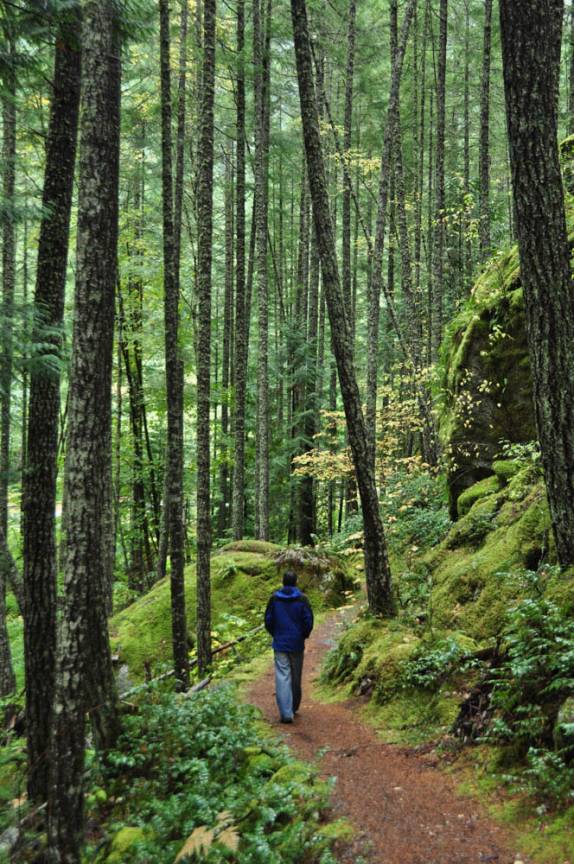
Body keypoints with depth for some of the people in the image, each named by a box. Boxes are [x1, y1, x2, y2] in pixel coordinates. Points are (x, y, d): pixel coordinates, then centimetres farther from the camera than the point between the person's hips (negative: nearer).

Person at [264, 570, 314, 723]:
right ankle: (294, 708, 28)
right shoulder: (301, 598, -7)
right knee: (296, 678, 14)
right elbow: (308, 620, -7)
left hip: (280, 644, 0)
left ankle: (286, 713, -8)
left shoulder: (274, 598, -2)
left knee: (282, 677, -1)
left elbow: (268, 620, 3)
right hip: (297, 644, 0)